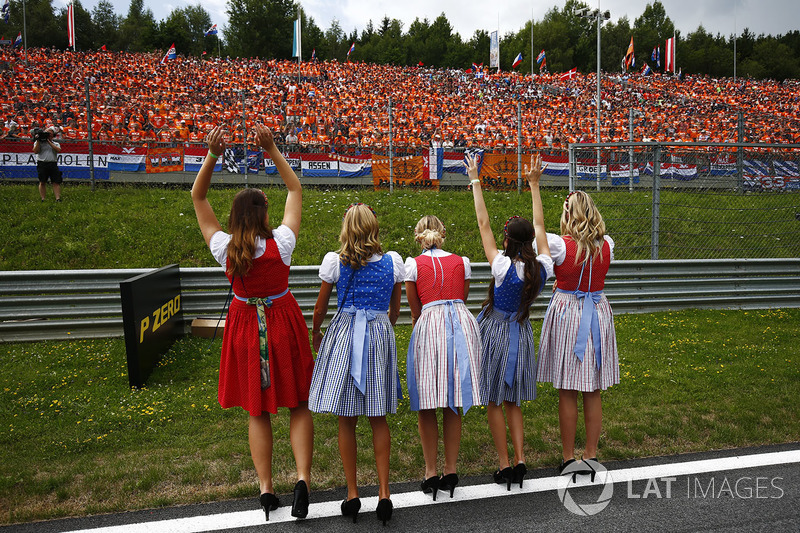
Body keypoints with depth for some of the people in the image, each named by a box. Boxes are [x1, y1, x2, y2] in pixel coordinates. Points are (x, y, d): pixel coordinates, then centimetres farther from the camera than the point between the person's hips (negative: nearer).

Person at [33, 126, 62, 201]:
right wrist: (38, 140, -5)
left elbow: (58, 150, -6)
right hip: (42, 164, -1)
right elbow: (35, 151, -3)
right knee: (42, 182, 0)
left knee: (56, 182, -7)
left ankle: (58, 198, -10)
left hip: (53, 164, 1)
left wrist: (49, 141, -5)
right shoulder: (38, 142, 11)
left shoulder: (55, 143, 15)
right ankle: (43, 199, 4)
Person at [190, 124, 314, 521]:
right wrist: (272, 150, -11)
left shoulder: (225, 249, -13)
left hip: (246, 328, 2)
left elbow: (197, 197, -3)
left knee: (257, 411, 14)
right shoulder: (280, 243, -17)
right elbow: (296, 189, -6)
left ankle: (265, 489, 20)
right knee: (298, 405, 12)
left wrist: (212, 156, -13)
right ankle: (302, 478, 1)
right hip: (283, 324, -1)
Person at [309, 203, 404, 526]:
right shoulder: (393, 261, 1)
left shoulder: (334, 261, -5)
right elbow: (395, 310, 11)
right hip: (380, 336, 2)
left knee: (346, 420, 8)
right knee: (379, 418, 12)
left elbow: (320, 308, 3)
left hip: (343, 335, -2)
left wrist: (315, 333, 22)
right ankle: (384, 493, 14)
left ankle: (352, 494, 17)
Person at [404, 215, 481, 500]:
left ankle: (431, 472, 11)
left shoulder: (413, 264, 6)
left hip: (429, 324, -3)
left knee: (427, 405, 7)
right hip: (463, 322, 3)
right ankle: (450, 471, 16)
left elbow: (415, 309, 12)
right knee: (453, 404, 11)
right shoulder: (462, 261, 13)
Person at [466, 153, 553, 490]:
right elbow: (540, 226, 2)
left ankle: (504, 465, 13)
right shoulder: (543, 268, -10)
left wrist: (475, 182, -11)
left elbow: (483, 225, -18)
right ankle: (519, 460, 14)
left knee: (494, 402, 9)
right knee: (513, 401, 19)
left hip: (496, 333, -5)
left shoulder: (503, 267, -22)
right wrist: (534, 184, 10)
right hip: (521, 333, 5)